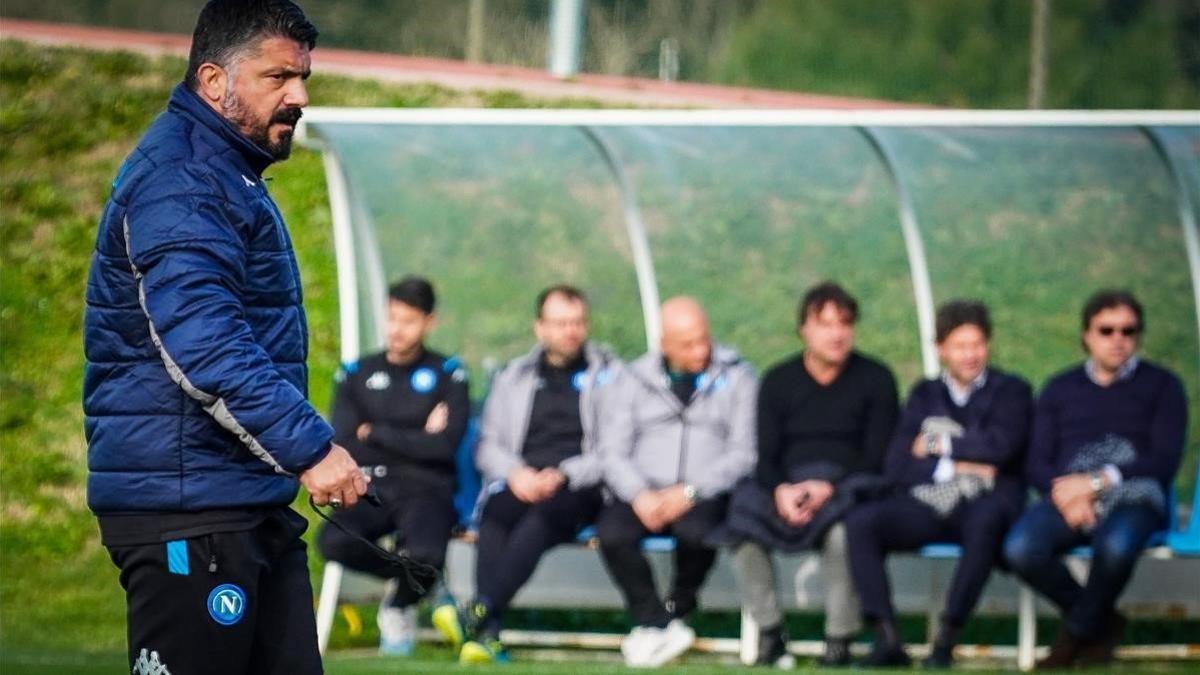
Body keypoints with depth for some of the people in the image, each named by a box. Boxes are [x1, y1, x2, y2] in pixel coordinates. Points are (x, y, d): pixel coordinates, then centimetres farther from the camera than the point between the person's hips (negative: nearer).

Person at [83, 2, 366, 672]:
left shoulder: (231, 178, 19)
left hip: (252, 503, 10)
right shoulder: (177, 183, -15)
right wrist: (309, 447, -29)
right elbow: (203, 344, -26)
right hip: (187, 508, -10)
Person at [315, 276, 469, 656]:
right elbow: (343, 445, 1)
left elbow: (446, 445, -7)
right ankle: (407, 578, 1)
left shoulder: (447, 375, 6)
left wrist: (375, 433, -3)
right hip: (370, 487, 2)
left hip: (426, 489, -2)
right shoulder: (357, 375, 12)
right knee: (334, 542, -33)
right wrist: (417, 439, -7)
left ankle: (399, 606, 4)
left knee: (425, 554, -36)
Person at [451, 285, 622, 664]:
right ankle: (488, 634, -45)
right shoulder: (514, 376, 22)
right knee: (495, 515, -33)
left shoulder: (608, 374, 12)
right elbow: (488, 445, 16)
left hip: (580, 491, -3)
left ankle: (480, 613, -50)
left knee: (545, 514, -37)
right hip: (521, 483, 3)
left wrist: (563, 475, -13)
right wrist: (515, 473, -7)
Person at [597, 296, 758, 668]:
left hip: (705, 496, -2)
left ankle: (676, 608, -7)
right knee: (612, 532, -30)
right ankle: (663, 628, -20)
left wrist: (690, 492, -16)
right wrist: (639, 495, -13)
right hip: (645, 493, 2)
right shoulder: (637, 379, 12)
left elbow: (745, 453, -3)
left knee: (696, 530, -37)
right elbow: (613, 450, 6)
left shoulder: (737, 378, 5)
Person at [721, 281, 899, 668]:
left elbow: (878, 457, 1)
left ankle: (840, 639, -26)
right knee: (743, 524, -30)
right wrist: (781, 490, -17)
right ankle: (768, 632, -19)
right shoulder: (779, 382, 13)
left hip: (847, 486, -2)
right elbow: (766, 456, 7)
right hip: (788, 486, 2)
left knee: (843, 529, -38)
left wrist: (829, 487, -16)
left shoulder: (875, 379, 7)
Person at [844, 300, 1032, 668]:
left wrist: (938, 444, 1)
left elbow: (1001, 447, -10)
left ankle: (946, 640, -36)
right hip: (926, 505, 3)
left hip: (981, 503, -3)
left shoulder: (1011, 391, 11)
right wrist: (954, 467, -6)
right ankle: (887, 640, -28)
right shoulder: (925, 394, 19)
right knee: (860, 520, -26)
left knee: (987, 519, -41)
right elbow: (896, 465, 7)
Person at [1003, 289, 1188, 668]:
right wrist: (1064, 490, -11)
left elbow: (1165, 462, 0)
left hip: (1133, 498, -3)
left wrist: (1096, 482, -12)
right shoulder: (1061, 389, 22)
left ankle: (1079, 631, -10)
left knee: (1115, 546, -41)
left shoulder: (1161, 386, 13)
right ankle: (1100, 622, -5)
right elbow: (1036, 464, 13)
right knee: (1020, 550, -32)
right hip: (1067, 498, 3)